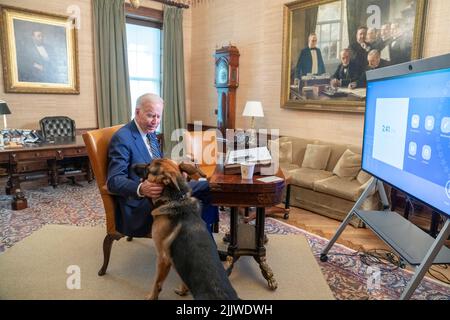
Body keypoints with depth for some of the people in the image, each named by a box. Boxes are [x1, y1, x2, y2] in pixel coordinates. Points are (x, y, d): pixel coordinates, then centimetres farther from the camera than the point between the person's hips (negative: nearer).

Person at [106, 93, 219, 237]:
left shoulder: (150, 133, 14)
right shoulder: (122, 138, -12)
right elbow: (114, 180, -18)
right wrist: (141, 188, -36)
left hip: (162, 189, 9)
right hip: (140, 200, -9)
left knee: (207, 188, -7)